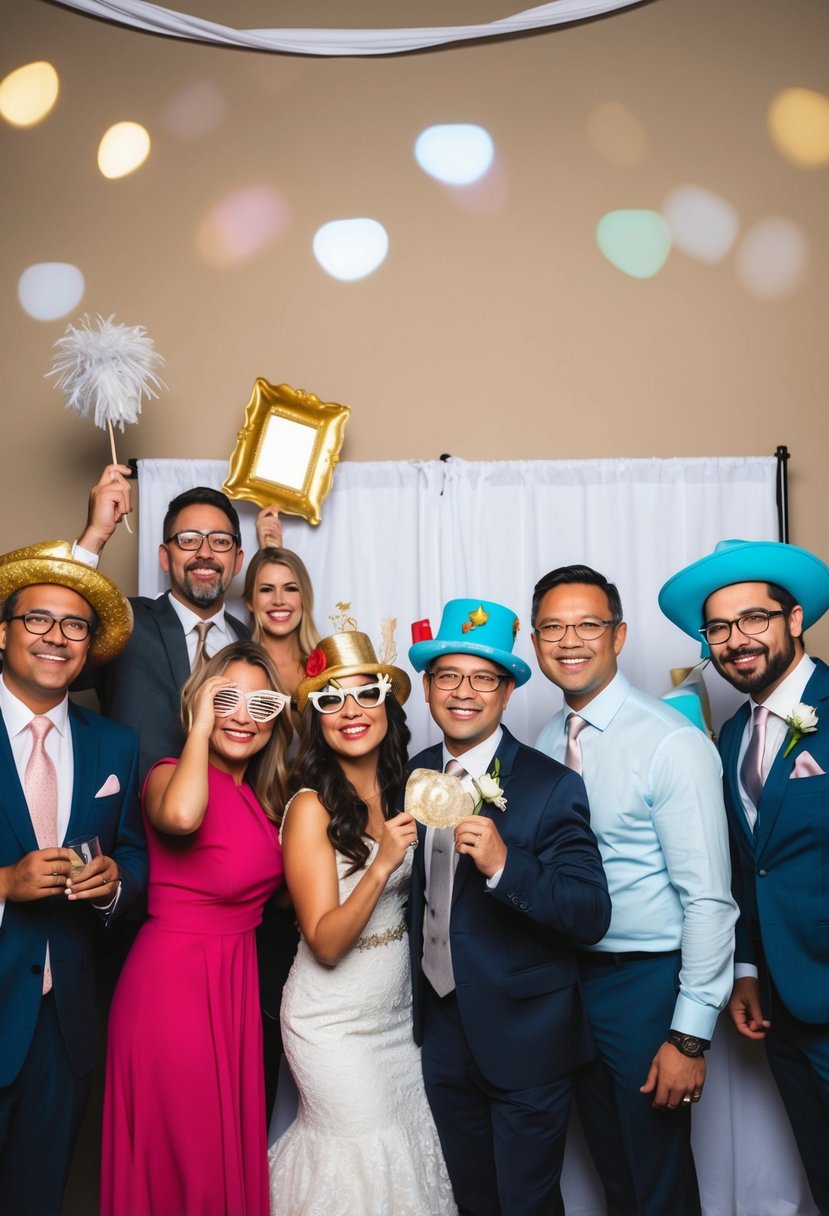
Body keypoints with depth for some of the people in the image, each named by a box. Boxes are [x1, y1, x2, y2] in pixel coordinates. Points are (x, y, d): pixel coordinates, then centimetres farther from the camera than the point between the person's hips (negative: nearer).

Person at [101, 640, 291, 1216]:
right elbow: (181, 816, -39)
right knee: (181, 1152, 8)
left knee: (233, 1144, 19)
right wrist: (201, 728, -25)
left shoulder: (265, 796, 8)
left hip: (238, 980, 7)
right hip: (172, 977, -7)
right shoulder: (171, 774, -14)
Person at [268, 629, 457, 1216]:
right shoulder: (312, 807, -18)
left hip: (399, 1011, 6)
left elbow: (410, 904, 7)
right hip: (335, 1023, -5)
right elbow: (326, 945, -21)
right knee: (364, 1166, 7)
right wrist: (381, 865, -33)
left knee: (413, 1152, 16)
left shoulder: (399, 794, -2)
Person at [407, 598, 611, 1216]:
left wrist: (504, 863, -36)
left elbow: (591, 916, -24)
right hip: (443, 1031, 5)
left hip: (524, 1041, -5)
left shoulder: (551, 786, -18)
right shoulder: (415, 774, 0)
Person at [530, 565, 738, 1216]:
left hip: (647, 983, -6)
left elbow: (709, 899, -18)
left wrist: (691, 1035, -18)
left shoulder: (673, 743, -18)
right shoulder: (546, 744, 2)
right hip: (570, 979, 6)